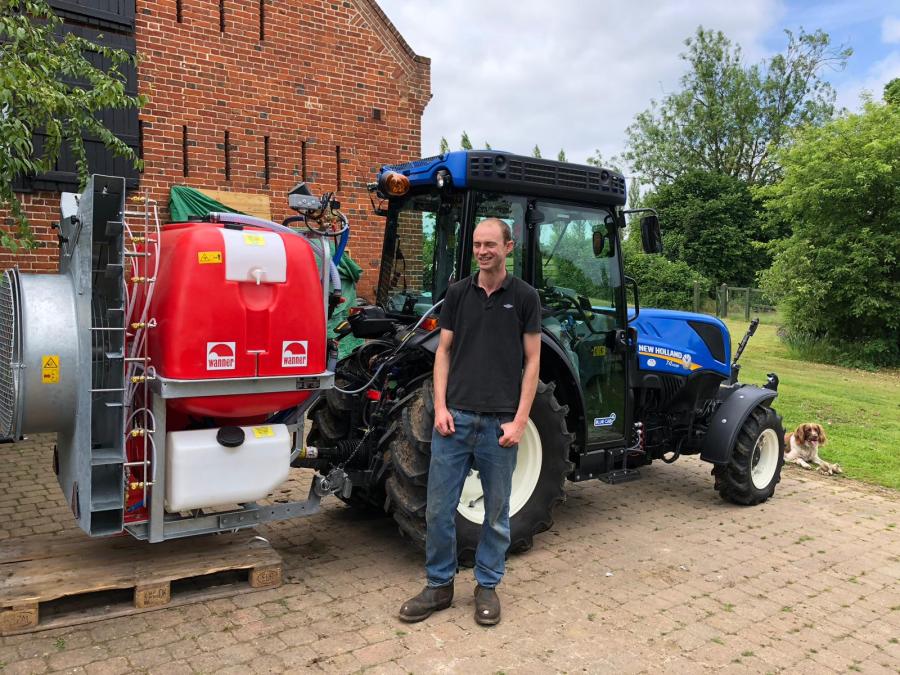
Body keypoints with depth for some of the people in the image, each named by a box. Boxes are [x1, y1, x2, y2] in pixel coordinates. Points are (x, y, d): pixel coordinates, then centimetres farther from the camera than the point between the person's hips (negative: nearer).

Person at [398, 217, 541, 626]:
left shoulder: (524, 296, -1)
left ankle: (487, 586, 28)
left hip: (499, 423, -2)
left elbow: (532, 361, -1)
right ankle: (439, 584, 24)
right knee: (438, 508, 6)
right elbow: (444, 351, 7)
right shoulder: (457, 293, 6)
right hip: (455, 418, 2)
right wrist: (440, 407, -4)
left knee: (496, 512, 11)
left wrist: (520, 420, -8)